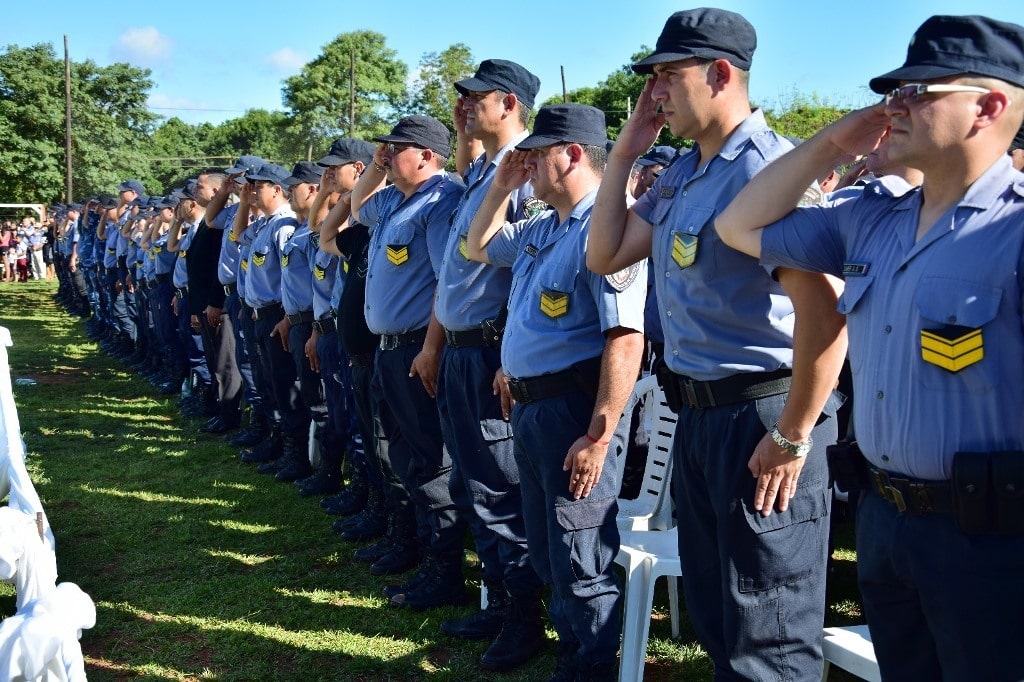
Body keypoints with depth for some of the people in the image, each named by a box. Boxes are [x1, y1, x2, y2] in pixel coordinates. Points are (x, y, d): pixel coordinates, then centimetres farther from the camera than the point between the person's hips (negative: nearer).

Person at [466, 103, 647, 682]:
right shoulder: (541, 229, 13)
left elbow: (626, 340, -24)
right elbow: (479, 248, 31)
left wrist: (599, 436, -26)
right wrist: (502, 187, 15)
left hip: (573, 409, -10)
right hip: (530, 406, 10)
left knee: (581, 562, 0)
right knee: (547, 554, 20)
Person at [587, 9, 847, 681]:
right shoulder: (680, 176, 11)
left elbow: (824, 312, -25)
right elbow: (605, 254, 14)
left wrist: (793, 437, -20)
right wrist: (625, 152, 7)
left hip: (763, 416, -9)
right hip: (698, 416, 9)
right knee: (714, 612, 22)